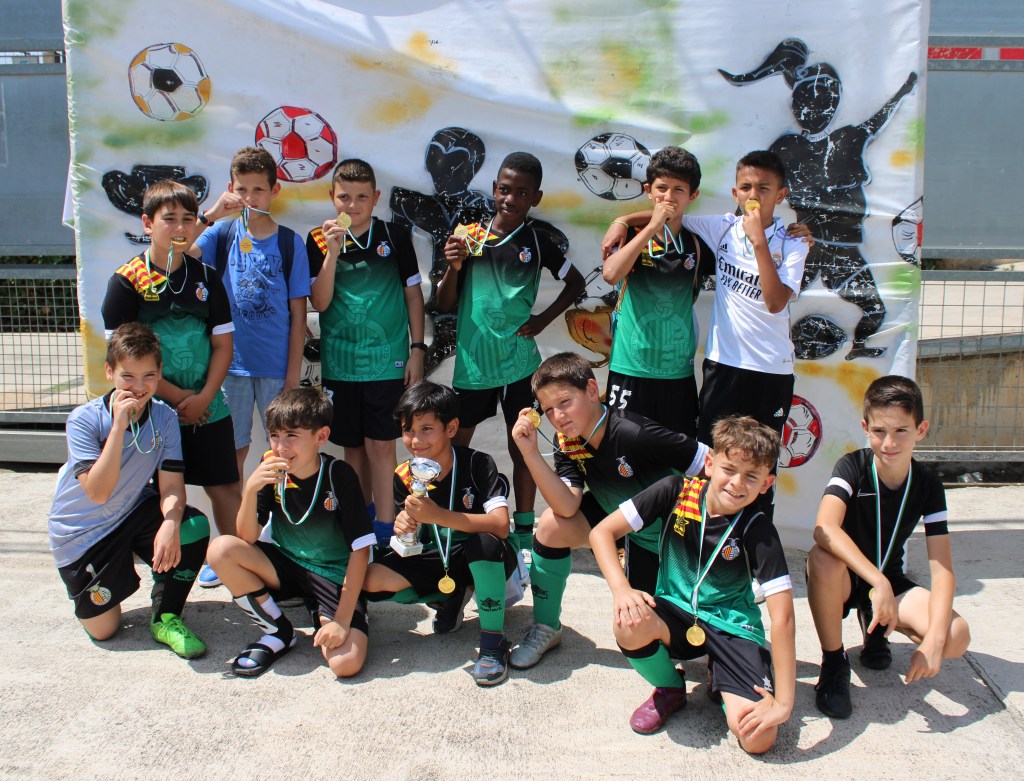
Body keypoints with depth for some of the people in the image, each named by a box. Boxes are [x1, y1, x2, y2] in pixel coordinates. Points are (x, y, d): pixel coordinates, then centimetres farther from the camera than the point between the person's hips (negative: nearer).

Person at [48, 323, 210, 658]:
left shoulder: (164, 417, -13)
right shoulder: (84, 419, -22)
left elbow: (171, 485, -18)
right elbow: (98, 493, -31)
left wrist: (171, 521, -41)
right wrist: (120, 425, -38)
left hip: (134, 513, 2)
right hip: (82, 533, -2)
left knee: (193, 526, -28)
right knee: (102, 629, 1)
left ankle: (166, 618, -7)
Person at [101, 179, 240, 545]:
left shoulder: (206, 278, 7)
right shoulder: (127, 281, -4)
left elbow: (223, 344, 5)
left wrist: (204, 397, -9)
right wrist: (177, 397, -11)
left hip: (207, 407, 3)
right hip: (154, 409, -3)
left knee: (227, 489, 6)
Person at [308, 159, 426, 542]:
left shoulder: (395, 236, 0)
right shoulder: (320, 240, 0)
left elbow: (413, 294, 6)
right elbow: (319, 302, -6)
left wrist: (417, 349, 2)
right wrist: (332, 252, -17)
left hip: (387, 359, -2)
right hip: (340, 362, 2)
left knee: (380, 444, -3)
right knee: (353, 445, 12)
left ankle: (385, 527, 5)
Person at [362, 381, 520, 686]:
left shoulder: (478, 464, -20)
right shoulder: (405, 477, -6)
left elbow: (500, 526, -33)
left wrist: (438, 515, -43)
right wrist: (403, 531, -30)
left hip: (487, 560, -5)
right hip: (438, 561, 5)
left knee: (484, 542, -40)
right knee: (372, 579, -17)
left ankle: (493, 642, -20)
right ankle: (450, 597, 8)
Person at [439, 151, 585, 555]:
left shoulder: (536, 242, 0)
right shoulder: (469, 236, 0)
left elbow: (575, 282, 13)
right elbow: (445, 305, 2)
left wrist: (544, 318, 1)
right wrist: (453, 268, -15)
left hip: (518, 360, -1)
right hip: (472, 360, 1)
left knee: (522, 446, 8)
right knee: (455, 445, 9)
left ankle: (524, 529, 21)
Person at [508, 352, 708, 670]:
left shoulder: (634, 434, -35)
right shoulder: (567, 444, -14)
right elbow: (568, 508, -27)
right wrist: (530, 452, -35)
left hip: (666, 530, -5)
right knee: (552, 525, -20)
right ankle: (546, 628, -2)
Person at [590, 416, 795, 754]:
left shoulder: (758, 530, -16)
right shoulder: (677, 491, -12)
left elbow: (782, 616, -20)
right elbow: (602, 532, -12)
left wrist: (784, 702, -25)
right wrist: (622, 590, -28)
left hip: (732, 627, -1)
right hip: (676, 615, 2)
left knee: (758, 739, -22)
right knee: (629, 625, -34)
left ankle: (718, 681, 13)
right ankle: (669, 690, 0)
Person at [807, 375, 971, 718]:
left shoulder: (927, 484, -10)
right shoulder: (852, 467, -19)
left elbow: (942, 571, -16)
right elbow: (824, 529, -38)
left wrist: (934, 639, -30)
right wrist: (877, 582, -47)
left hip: (889, 579, 3)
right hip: (844, 577, -3)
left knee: (957, 638, -23)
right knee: (823, 559, -39)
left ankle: (875, 626, 9)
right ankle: (833, 663, -15)